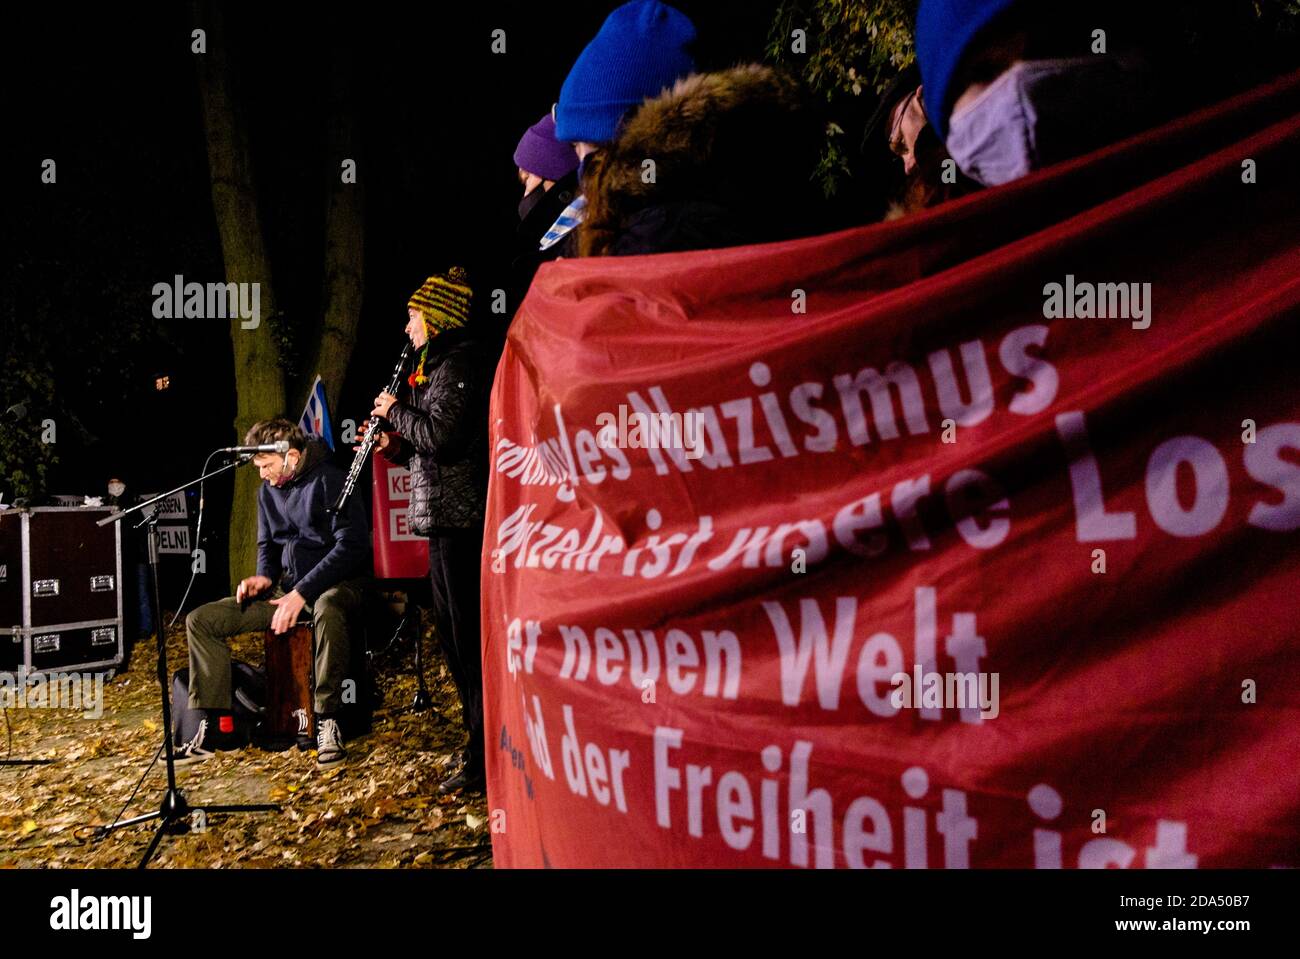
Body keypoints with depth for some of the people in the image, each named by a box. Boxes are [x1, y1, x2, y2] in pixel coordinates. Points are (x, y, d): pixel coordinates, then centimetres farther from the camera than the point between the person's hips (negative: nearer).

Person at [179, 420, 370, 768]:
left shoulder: (331, 481, -13)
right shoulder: (268, 491, 12)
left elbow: (352, 545, -21)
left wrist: (302, 593, -24)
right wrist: (265, 576, 1)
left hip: (336, 583, -8)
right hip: (287, 585, 8)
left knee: (328, 612, -45)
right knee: (200, 620, -4)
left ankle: (327, 722, -30)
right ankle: (214, 726, -4)